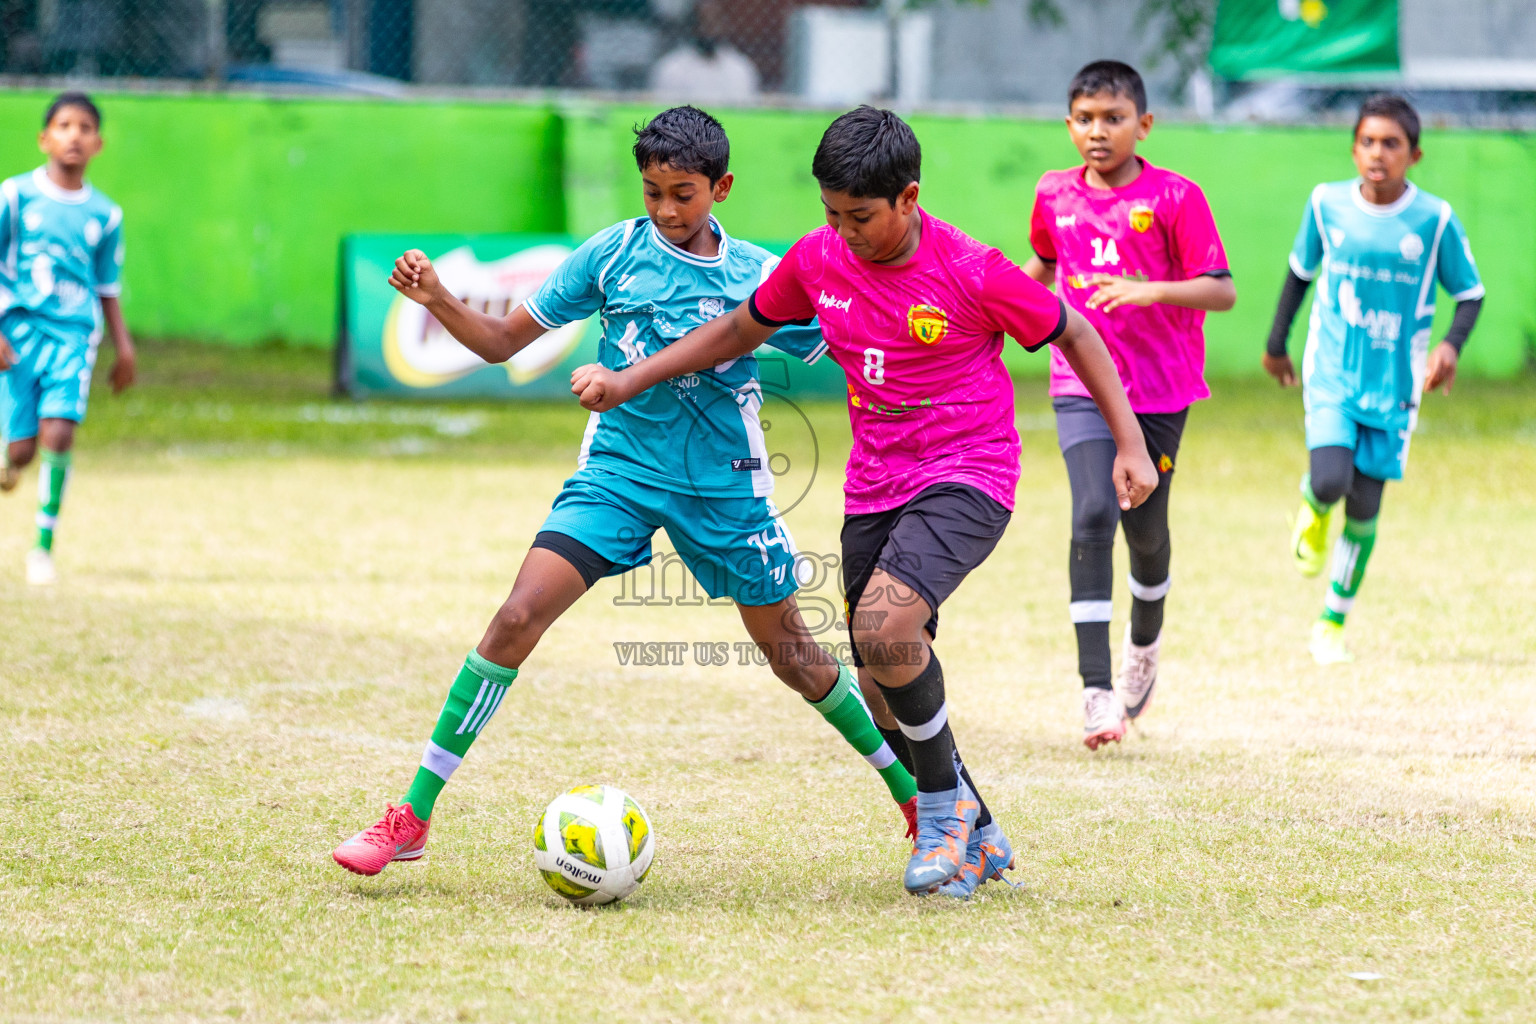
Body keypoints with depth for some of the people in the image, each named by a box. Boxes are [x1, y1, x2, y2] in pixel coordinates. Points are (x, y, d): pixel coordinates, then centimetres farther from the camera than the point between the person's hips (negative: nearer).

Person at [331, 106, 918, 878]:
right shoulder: (614, 252, -2)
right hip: (619, 469, 0)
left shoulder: (757, 274, -2)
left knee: (789, 648, 10)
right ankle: (411, 819, -13)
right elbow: (502, 342, 2)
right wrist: (439, 303, -16)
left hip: (723, 486, 0)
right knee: (518, 618, -16)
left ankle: (917, 796, 31)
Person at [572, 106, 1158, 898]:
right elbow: (740, 330, 15)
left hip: (966, 480, -6)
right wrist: (629, 382, 11)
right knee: (889, 693, 7)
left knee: (884, 626, -29)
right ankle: (978, 839, 27)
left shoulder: (971, 272, -15)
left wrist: (1130, 445, -6)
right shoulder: (818, 260, -1)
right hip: (874, 487, 6)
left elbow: (1073, 334, -4)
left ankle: (945, 803, -8)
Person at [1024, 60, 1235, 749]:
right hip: (1082, 383, 1)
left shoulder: (1176, 198, -8)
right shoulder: (1055, 195, 4)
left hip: (1160, 389, -1)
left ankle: (1145, 642, 44)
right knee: (1093, 515, -17)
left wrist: (1150, 291, -26)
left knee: (1145, 528, 10)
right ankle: (1096, 688, -21)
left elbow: (1222, 291, -12)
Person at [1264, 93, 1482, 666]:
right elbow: (1301, 270, 13)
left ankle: (1333, 624, 18)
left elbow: (1470, 292, 1)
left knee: (1363, 506, 2)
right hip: (1331, 373, 0)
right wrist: (1276, 343, 19)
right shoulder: (1327, 204, -4)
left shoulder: (1434, 219, -8)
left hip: (1394, 382, 0)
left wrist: (1451, 344, -17)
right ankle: (1314, 510, 19)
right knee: (1330, 481, -20)